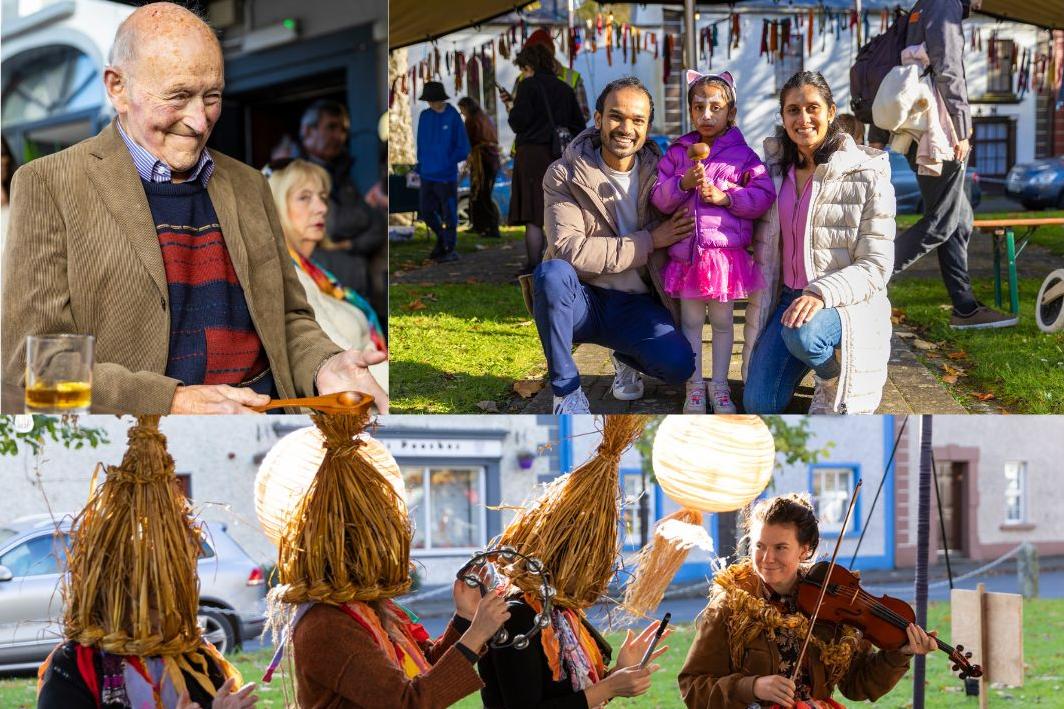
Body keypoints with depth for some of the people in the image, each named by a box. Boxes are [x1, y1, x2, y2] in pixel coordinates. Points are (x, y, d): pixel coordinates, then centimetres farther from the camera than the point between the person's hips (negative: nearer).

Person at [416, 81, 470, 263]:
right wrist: (421, 163, 5)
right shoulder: (425, 116, 6)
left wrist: (447, 162, -13)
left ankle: (450, 249, 12)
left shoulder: (453, 118, -8)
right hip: (427, 174, 5)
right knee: (427, 212, 9)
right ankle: (442, 239, 30)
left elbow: (463, 149, -6)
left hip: (446, 176, -5)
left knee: (448, 214, 0)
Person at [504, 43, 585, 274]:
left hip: (533, 154, -6)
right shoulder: (565, 90, 13)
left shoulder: (529, 86, -6)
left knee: (533, 217, -6)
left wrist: (511, 109, 6)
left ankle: (534, 268, -9)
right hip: (560, 157, 6)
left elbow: (519, 122, -13)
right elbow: (579, 125, 13)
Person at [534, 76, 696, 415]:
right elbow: (568, 249, -20)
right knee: (552, 272, -36)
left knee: (678, 364, -27)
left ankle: (626, 360, 13)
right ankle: (566, 392, -20)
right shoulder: (565, 175, -7)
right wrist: (650, 241, -19)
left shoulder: (659, 172, 2)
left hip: (638, 305, 2)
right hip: (582, 301, -2)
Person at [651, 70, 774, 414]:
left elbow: (763, 195, -7)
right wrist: (683, 183, -16)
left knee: (722, 321, 8)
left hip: (727, 251, -2)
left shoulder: (742, 154, 0)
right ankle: (694, 386, 16)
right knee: (691, 321, 7)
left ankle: (719, 385, 18)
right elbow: (659, 199, 2)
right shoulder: (677, 153, 7)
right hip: (687, 252, 2)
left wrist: (726, 197, -17)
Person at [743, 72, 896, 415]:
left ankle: (837, 382, -2)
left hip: (848, 306, -5)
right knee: (759, 404, -11)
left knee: (802, 333, -38)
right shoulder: (775, 169, 6)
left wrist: (821, 294, -29)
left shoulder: (867, 176, -10)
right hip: (789, 297, 5)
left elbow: (876, 267, -13)